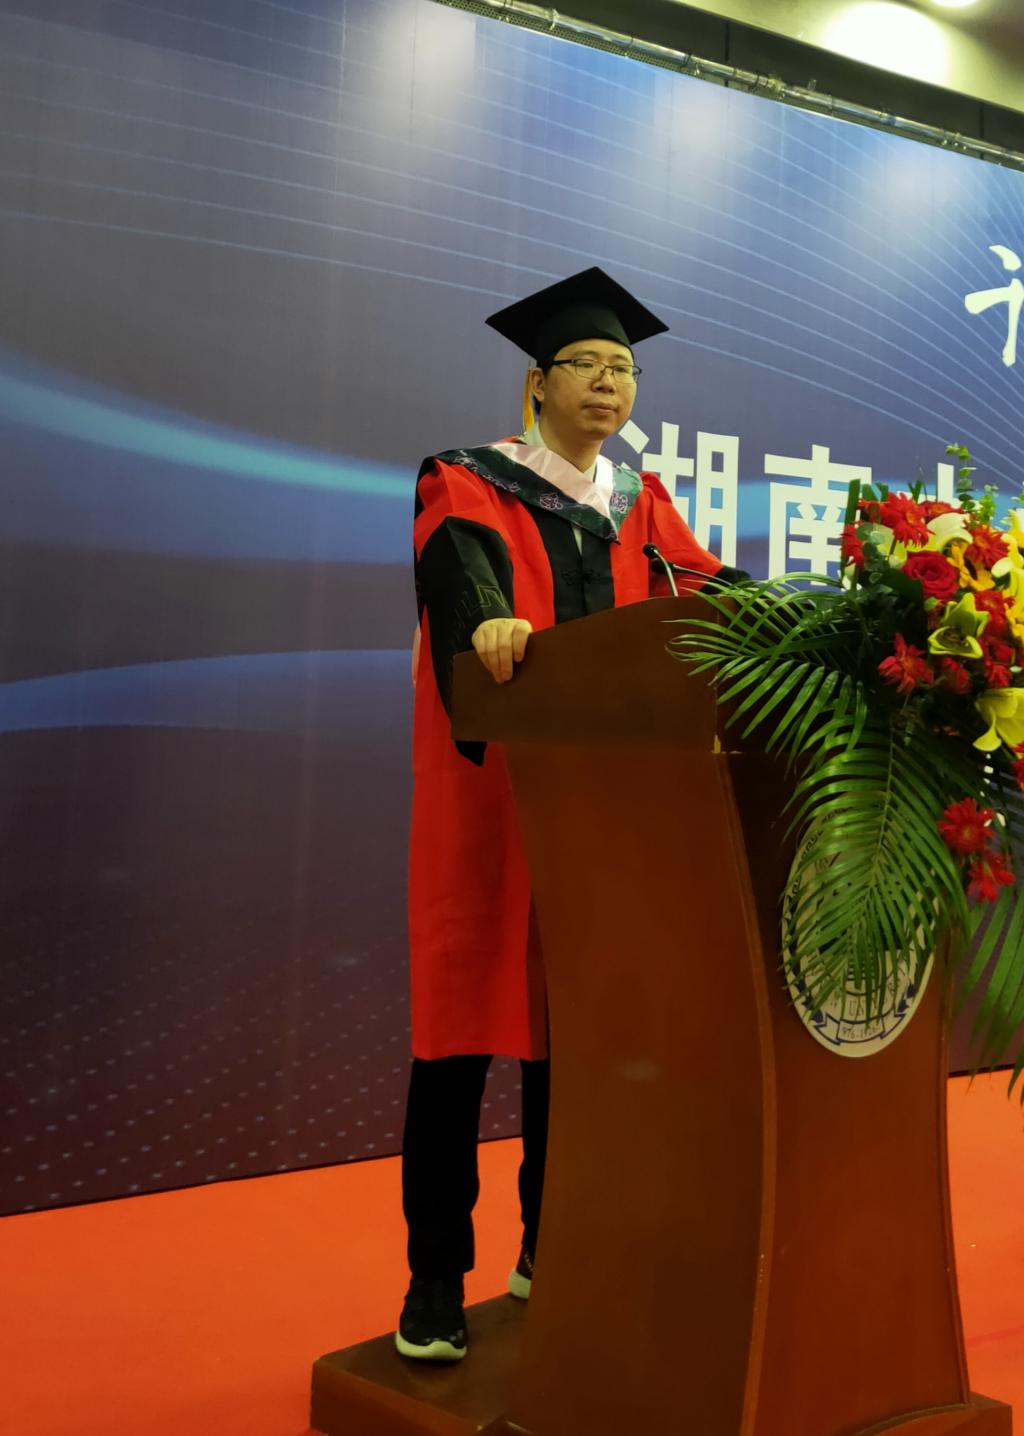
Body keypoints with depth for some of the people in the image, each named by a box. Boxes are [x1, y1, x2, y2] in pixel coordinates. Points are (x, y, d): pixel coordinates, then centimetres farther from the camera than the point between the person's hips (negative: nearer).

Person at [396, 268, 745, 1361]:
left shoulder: (638, 507, 18)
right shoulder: (469, 488, 3)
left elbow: (704, 592, 4)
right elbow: (458, 565, -19)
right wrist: (487, 621, -41)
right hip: (488, 789, -4)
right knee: (465, 1019, -4)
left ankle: (550, 1250, 21)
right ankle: (436, 1279, 5)